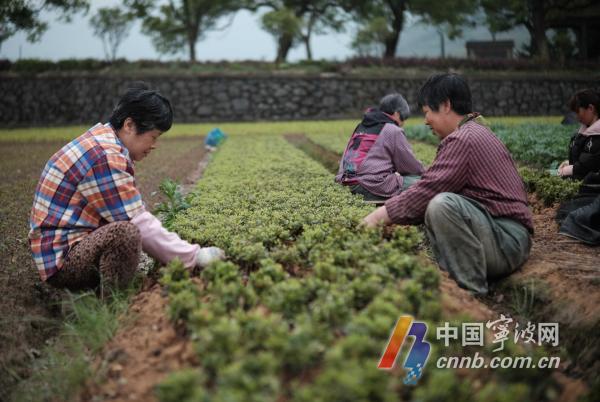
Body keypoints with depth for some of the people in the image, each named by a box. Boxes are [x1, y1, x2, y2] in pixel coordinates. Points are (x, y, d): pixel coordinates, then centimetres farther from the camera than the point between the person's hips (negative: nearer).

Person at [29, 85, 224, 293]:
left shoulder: (102, 140, 9)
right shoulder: (105, 158, -22)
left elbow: (134, 211, 13)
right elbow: (140, 225, -21)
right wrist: (195, 256, -14)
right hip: (62, 258, -11)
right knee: (125, 232, -33)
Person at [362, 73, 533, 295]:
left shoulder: (464, 138, -16)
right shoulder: (477, 132, 18)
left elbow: (428, 189, -21)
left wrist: (383, 214, -10)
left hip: (507, 242, -11)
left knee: (442, 205, -32)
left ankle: (472, 291, -20)